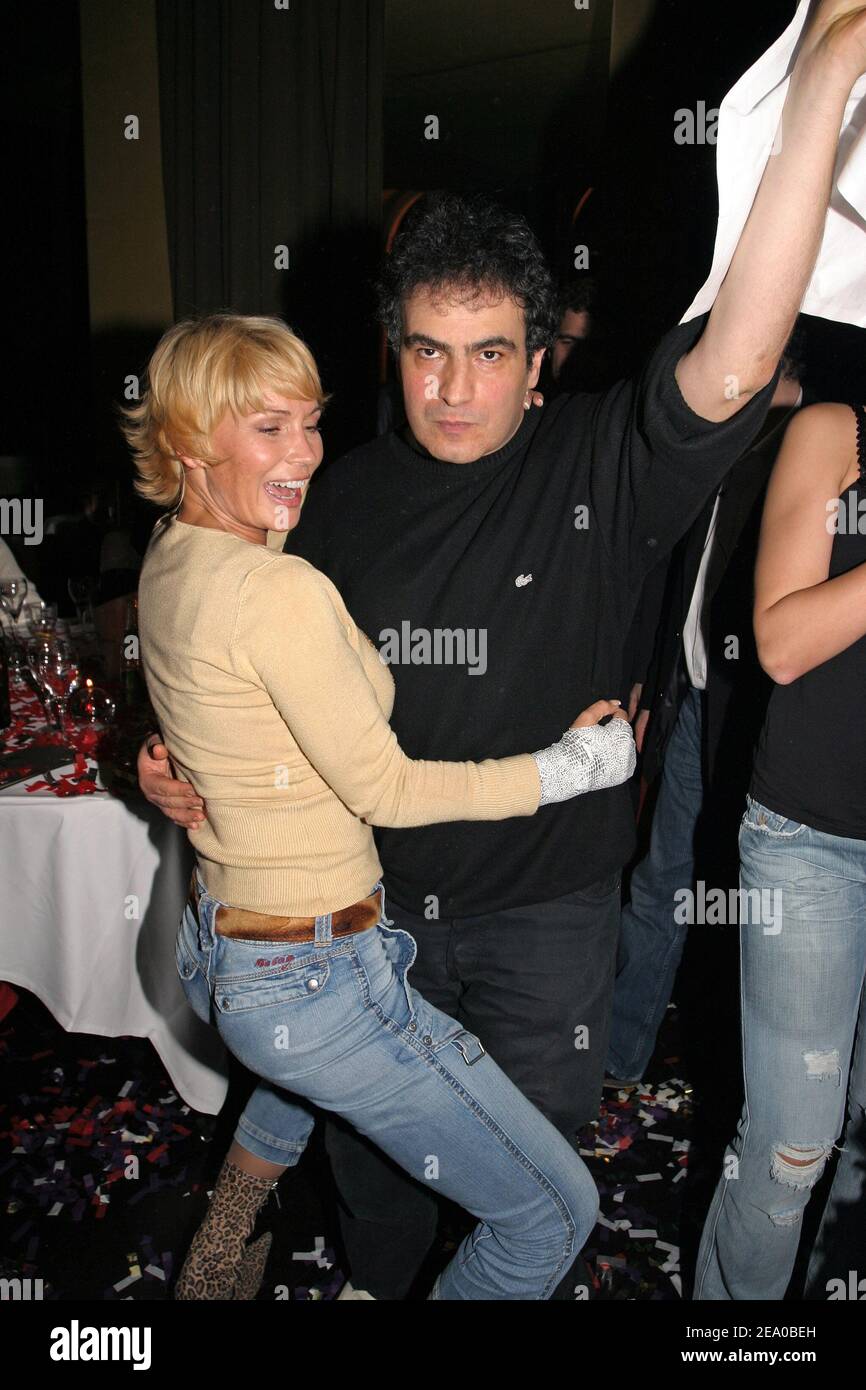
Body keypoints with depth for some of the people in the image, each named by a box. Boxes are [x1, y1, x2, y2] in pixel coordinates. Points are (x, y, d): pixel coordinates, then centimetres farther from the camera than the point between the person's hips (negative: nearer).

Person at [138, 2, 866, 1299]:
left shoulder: (601, 465, -13)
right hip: (373, 896, 4)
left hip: (546, 907, -3)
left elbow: (735, 361, -31)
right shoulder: (348, 490, -3)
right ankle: (375, 1290, 53)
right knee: (369, 1150, 24)